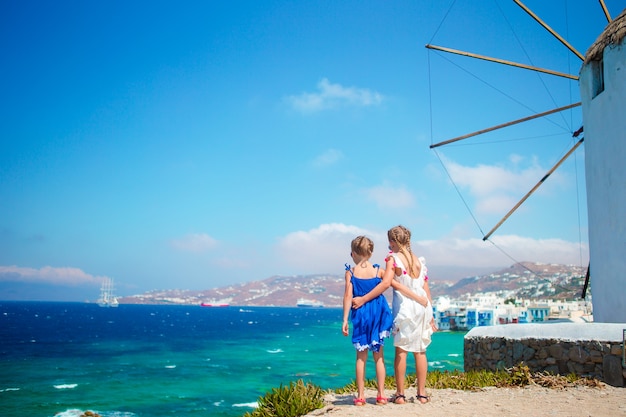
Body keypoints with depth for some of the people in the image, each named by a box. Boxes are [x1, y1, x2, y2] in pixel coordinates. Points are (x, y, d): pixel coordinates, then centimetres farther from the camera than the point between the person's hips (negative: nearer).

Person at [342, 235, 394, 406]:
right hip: (378, 313, 1)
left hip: (360, 315, -1)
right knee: (379, 355, 11)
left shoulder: (350, 272, -4)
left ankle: (360, 395, 9)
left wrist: (345, 320, -7)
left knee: (361, 357, 9)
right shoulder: (378, 271, -2)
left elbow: (348, 296, -9)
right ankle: (381, 394, 11)